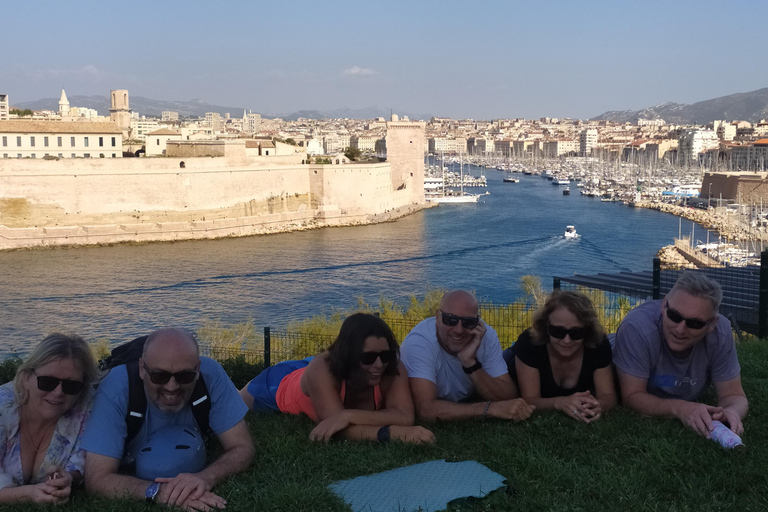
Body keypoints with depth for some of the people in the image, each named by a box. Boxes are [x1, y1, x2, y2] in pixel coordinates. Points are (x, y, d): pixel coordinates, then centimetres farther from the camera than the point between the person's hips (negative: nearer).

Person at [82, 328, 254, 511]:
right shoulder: (116, 388, -30)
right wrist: (157, 491, -47)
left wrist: (206, 477, -42)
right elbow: (97, 479, -31)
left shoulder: (210, 374, -26)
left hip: (193, 474, 2)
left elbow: (242, 447, -22)